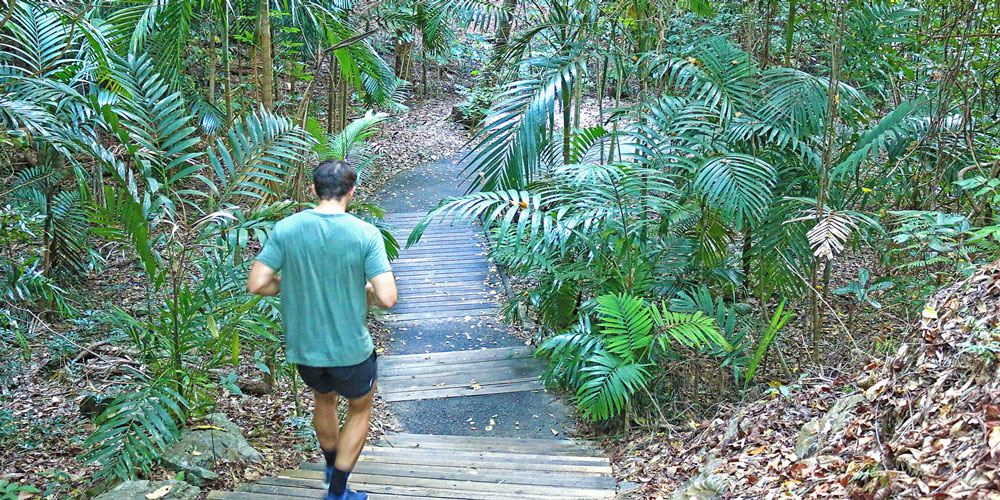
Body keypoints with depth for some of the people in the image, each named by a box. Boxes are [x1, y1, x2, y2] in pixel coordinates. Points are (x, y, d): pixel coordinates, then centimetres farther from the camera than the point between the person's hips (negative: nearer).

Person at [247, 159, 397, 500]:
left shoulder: (285, 229, -10)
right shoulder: (366, 234, -17)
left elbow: (256, 285, -11)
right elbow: (387, 299, -21)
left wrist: (294, 286, 6)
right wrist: (363, 290, 0)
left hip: (302, 348, 3)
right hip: (350, 350, -3)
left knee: (324, 398, 32)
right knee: (360, 408, 24)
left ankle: (332, 470, 52)